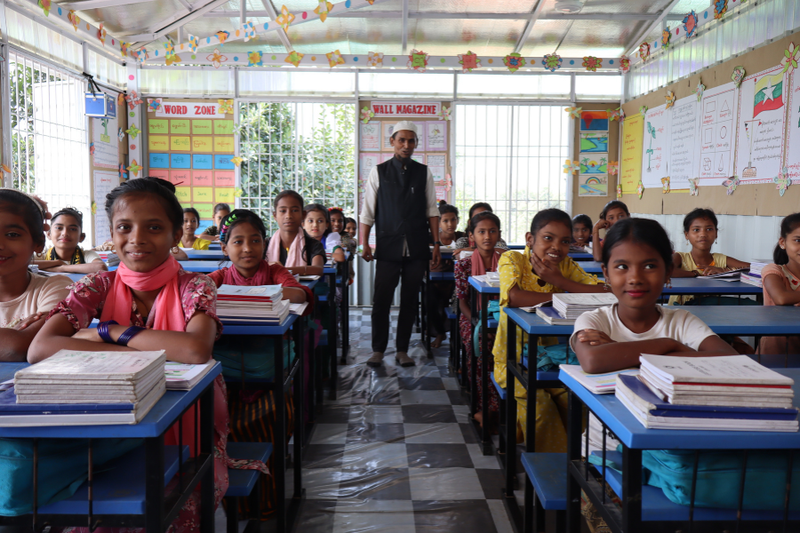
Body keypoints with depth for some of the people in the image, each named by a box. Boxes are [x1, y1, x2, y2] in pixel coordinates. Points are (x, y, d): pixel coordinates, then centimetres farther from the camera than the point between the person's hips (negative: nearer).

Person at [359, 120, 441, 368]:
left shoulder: (424, 173, 9)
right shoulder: (378, 172, 5)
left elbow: (432, 210, 8)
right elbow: (368, 210, 4)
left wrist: (436, 243, 2)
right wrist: (364, 243, -2)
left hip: (417, 247, 2)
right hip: (388, 246, -1)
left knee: (410, 300, 6)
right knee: (381, 300, -3)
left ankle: (402, 350, 18)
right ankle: (378, 349, 12)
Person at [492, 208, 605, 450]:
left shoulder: (566, 265, 0)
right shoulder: (512, 260, -12)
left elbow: (600, 294, -13)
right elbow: (514, 297, -33)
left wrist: (557, 280, -21)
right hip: (514, 360, -4)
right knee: (540, 405, -23)